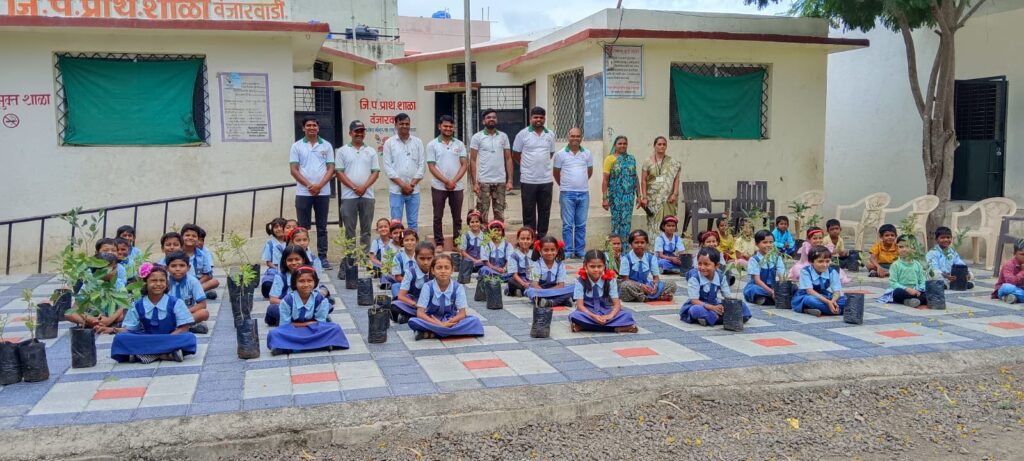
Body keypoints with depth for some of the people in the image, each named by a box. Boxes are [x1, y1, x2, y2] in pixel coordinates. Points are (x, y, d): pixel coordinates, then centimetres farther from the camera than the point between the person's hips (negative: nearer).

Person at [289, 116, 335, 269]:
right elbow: (294, 170, -1)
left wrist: (319, 185, -12)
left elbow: (331, 169, 3)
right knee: (303, 227, 3)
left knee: (322, 227, 6)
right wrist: (309, 185, -12)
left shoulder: (326, 145, 7)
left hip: (323, 192, 1)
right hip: (303, 192, -1)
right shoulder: (297, 146, 4)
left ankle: (323, 257, 11)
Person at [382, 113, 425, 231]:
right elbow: (388, 167, -3)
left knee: (413, 223, 7)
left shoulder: (417, 142, 7)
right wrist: (403, 184, -11)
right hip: (396, 190, -2)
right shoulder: (389, 143, 2)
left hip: (414, 190, 2)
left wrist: (412, 184, -7)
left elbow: (422, 165, 4)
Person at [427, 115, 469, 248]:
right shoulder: (432, 145, 1)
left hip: (457, 187, 2)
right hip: (439, 186, -2)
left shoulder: (459, 144, 7)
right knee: (438, 217, 3)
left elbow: (464, 164, 2)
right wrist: (446, 181, -13)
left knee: (457, 217, 7)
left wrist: (453, 181, -11)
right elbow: (431, 166, -5)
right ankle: (439, 243, 11)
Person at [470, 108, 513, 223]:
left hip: (500, 181, 2)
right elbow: (473, 161, -1)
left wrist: (510, 180, 0)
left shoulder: (503, 136, 8)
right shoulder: (477, 137, 1)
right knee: (482, 214, 1)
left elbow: (508, 159, 8)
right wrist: (474, 183, -8)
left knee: (500, 214, 7)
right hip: (483, 182, -2)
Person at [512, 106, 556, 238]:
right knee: (529, 212, 3)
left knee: (545, 211, 7)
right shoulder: (523, 134, -1)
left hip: (546, 180, 3)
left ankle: (542, 237, 17)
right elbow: (515, 155, 6)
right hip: (528, 180, -3)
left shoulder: (550, 135, 9)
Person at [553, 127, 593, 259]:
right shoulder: (560, 154, 0)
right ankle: (568, 251, 4)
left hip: (583, 193, 2)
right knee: (567, 224, -1)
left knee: (581, 224, 7)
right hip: (567, 194, -2)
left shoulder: (587, 154, 7)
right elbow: (556, 173, 10)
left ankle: (580, 251, 14)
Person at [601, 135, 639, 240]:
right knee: (616, 220, 1)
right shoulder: (610, 159, -1)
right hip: (615, 195, -3)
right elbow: (605, 180, -5)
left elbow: (635, 178, 15)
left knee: (627, 221, 1)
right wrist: (605, 198, -10)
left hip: (629, 195, 3)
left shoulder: (631, 159, 10)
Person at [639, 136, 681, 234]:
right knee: (654, 222, -4)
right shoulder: (648, 162, 4)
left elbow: (676, 179, 4)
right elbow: (643, 180, 2)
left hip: (668, 199, 1)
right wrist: (644, 197, -5)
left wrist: (675, 194, -7)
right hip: (653, 199, -1)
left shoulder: (672, 162, 8)